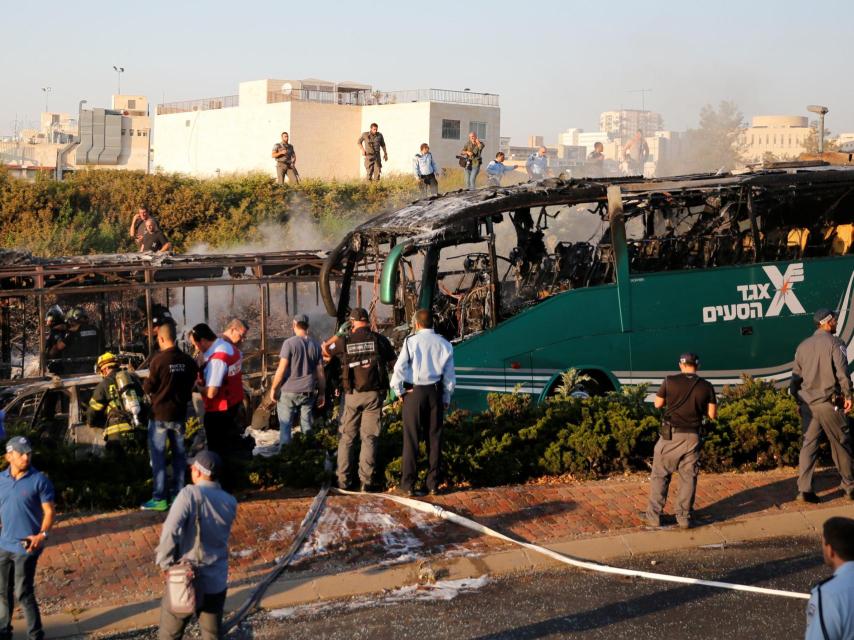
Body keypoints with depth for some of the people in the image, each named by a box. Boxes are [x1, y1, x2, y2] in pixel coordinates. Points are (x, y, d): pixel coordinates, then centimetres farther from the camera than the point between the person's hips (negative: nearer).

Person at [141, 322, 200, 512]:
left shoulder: (158, 360, -17)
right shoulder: (187, 360, -2)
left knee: (158, 457, 2)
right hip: (180, 414, 5)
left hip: (160, 414, -5)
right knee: (179, 455, 14)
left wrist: (145, 384, 10)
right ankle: (178, 494, 18)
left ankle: (160, 498, 1)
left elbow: (148, 387, -11)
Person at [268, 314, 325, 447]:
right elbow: (320, 371, 5)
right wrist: (322, 393, 14)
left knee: (285, 425, 3)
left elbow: (281, 369, -12)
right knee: (306, 426, 11)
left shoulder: (289, 343, -10)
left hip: (289, 391, -4)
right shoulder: (315, 345, 3)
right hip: (308, 392, 4)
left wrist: (273, 388, -1)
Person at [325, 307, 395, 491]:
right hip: (374, 394, -1)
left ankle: (343, 480, 11)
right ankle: (366, 481, 0)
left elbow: (325, 349, 14)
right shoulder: (380, 340, -5)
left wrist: (335, 338, 31)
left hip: (352, 395, 1)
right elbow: (392, 362, 6)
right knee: (369, 438, 3)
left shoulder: (344, 341, -2)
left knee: (346, 437, 11)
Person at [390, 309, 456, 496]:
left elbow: (399, 368, -13)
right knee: (434, 438, 9)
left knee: (411, 438, 2)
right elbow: (450, 376, 8)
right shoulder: (444, 344, 5)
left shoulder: (411, 341, -7)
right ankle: (433, 484, 12)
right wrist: (446, 399, 17)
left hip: (414, 392, -3)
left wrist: (399, 390, 0)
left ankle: (408, 484, 4)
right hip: (435, 392, 3)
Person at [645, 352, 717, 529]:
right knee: (688, 478, 12)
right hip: (692, 437, 1)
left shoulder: (670, 381, -6)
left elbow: (658, 404, 5)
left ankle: (654, 516, 10)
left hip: (671, 435, -1)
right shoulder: (706, 386, -2)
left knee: (660, 475, 10)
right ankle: (684, 517, 12)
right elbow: (712, 415, 0)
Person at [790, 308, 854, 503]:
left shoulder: (803, 346, 13)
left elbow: (796, 376, 15)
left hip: (807, 403, 5)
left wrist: (798, 400, 21)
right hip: (829, 402, -5)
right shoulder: (834, 343, -6)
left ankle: (804, 489, -4)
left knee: (808, 444, 4)